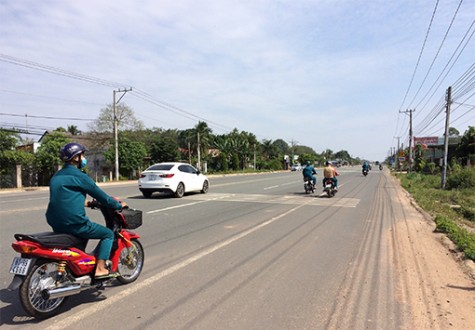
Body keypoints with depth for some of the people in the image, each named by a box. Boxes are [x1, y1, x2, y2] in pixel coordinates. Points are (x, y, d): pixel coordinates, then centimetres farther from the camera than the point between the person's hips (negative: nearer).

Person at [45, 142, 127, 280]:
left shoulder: (56, 177, 15)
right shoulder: (79, 176, -10)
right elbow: (100, 195, -6)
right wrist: (119, 205, 8)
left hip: (56, 225, 9)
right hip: (74, 223, -9)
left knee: (82, 233, 36)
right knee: (108, 234, 4)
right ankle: (100, 269, -2)